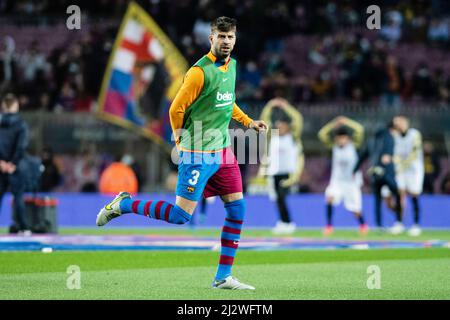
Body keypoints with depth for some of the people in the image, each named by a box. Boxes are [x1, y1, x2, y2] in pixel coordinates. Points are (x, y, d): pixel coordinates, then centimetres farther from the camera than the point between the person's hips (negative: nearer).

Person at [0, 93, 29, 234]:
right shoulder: (20, 123, -6)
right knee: (18, 195, 1)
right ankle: (23, 227, -1)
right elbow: (22, 145, -12)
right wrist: (13, 163, -9)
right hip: (14, 166, -2)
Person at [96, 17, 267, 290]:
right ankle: (124, 205, 11)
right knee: (181, 215, -9)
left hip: (223, 151, 8)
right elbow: (176, 109, -12)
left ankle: (223, 277, 9)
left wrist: (248, 122, 18)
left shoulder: (231, 65, 10)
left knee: (237, 209, 2)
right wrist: (182, 139, 0)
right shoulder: (200, 72, -17)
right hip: (199, 154, -8)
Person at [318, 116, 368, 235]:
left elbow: (359, 130, -24)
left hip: (352, 182, -1)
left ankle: (363, 225, 36)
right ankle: (329, 226, -19)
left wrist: (345, 122, -25)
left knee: (356, 211, 3)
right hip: (337, 180, 1)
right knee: (330, 196, -29)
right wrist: (333, 124, -21)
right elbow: (322, 134, -14)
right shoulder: (333, 145, -5)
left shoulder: (353, 145, -10)